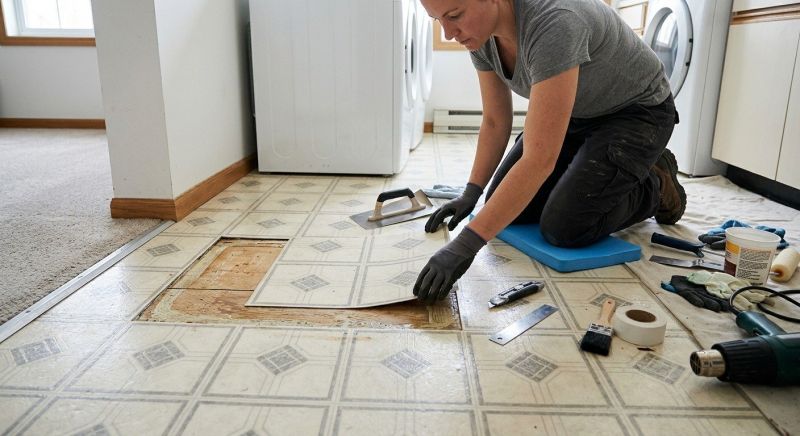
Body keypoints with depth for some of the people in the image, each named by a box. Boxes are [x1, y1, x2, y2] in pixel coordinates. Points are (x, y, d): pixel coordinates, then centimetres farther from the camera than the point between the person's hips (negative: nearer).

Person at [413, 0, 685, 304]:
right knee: (506, 207, -2)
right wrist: (470, 194, -10)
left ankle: (656, 185, 8)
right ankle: (599, 175, 19)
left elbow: (539, 158, -44)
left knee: (563, 228, -18)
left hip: (637, 112, -7)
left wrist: (465, 245, -45)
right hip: (575, 113, 7)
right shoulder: (481, 31, -14)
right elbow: (495, 122, -2)